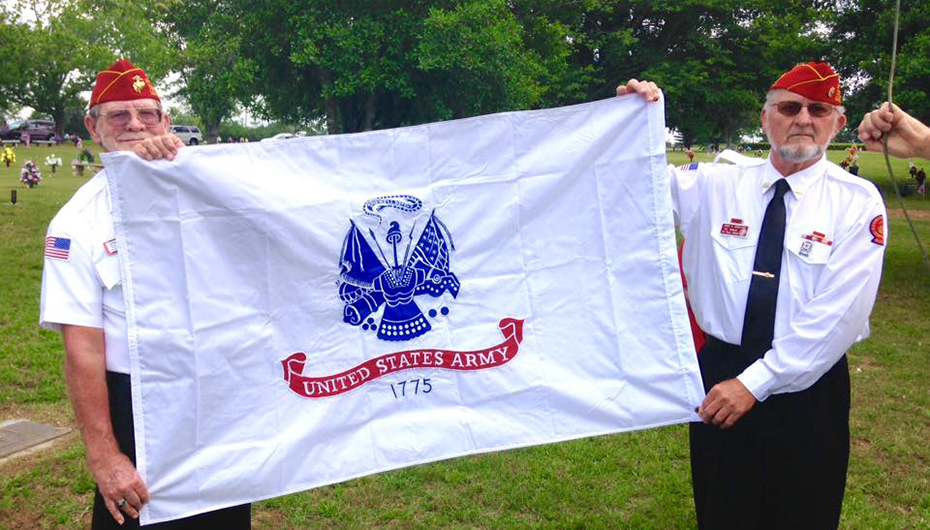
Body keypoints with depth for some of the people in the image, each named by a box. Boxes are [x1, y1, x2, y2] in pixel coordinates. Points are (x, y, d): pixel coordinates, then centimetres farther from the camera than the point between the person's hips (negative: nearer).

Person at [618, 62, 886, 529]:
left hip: (808, 389, -1)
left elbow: (837, 314, -16)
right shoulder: (716, 185, -2)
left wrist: (755, 383, -19)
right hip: (719, 375, 2)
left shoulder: (858, 203, -8)